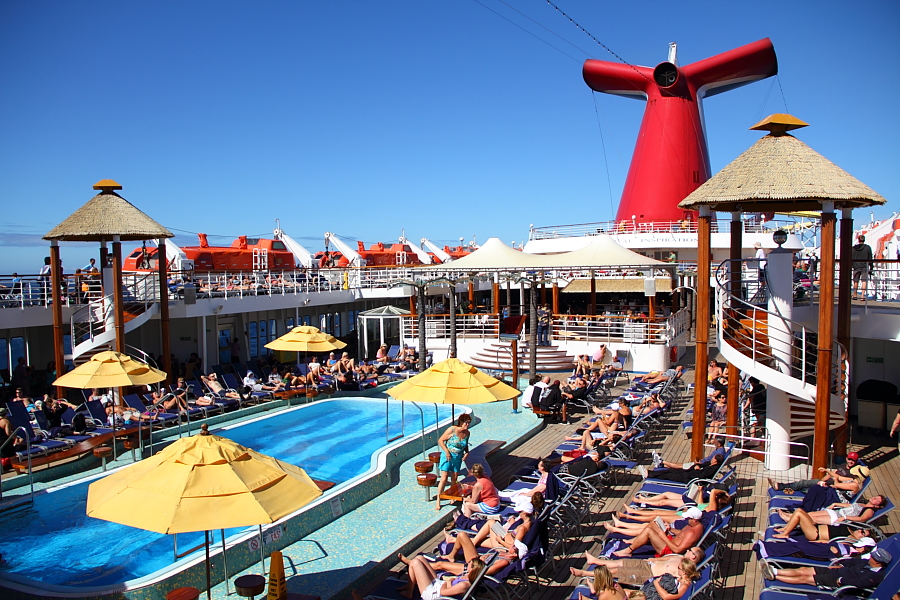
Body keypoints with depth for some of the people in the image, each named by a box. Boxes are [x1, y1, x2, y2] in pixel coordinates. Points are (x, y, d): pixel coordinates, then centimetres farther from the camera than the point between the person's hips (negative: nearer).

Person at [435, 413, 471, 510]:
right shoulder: (452, 430, -18)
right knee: (443, 479, -7)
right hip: (447, 457, -5)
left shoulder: (467, 433, -1)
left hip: (458, 458, 5)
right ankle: (438, 501, 1)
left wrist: (467, 452, -2)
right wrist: (446, 451, -21)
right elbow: (440, 440, -13)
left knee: (454, 480, 12)